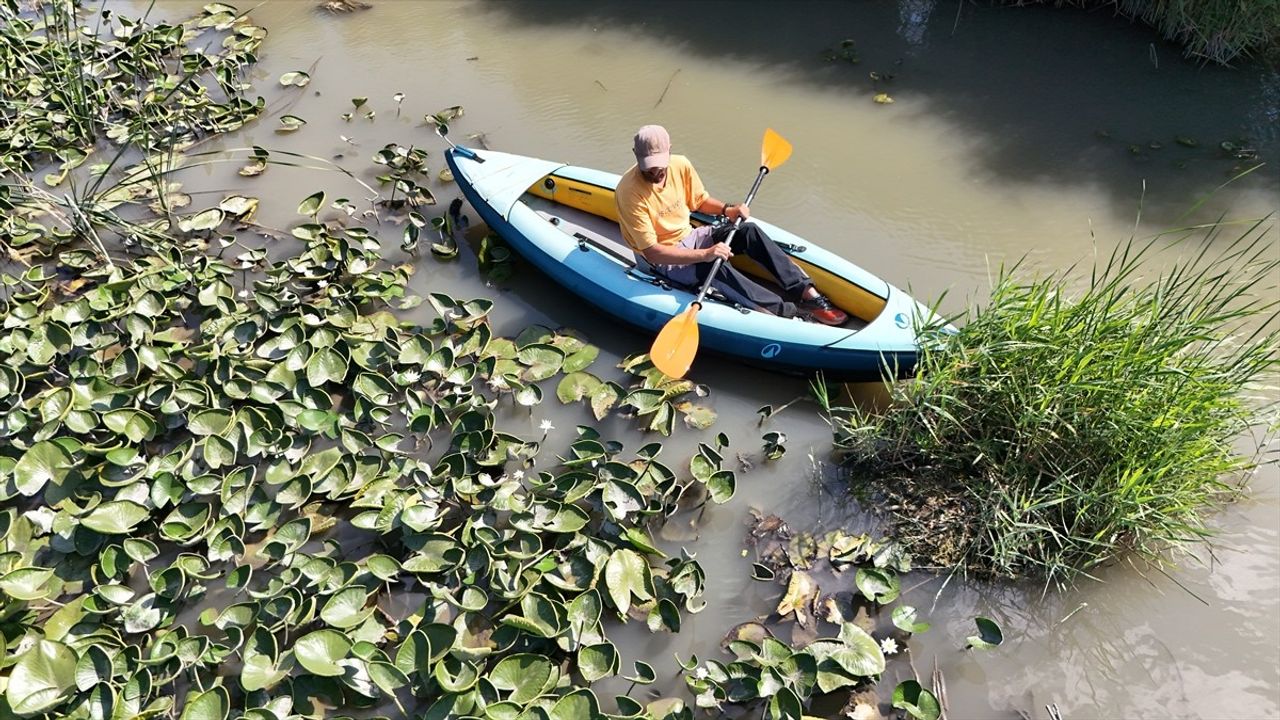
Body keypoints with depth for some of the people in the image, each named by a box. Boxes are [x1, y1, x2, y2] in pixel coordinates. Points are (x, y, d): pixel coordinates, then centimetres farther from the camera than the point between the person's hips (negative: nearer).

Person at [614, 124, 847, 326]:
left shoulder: (681, 165, -8)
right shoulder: (629, 191, -26)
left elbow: (700, 201, 12)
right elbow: (652, 251, -28)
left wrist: (726, 209, -9)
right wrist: (704, 254, -35)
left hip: (689, 236, 6)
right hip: (663, 259, -6)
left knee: (749, 231, -15)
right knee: (716, 268, -34)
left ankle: (806, 292, -17)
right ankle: (786, 312, -32)